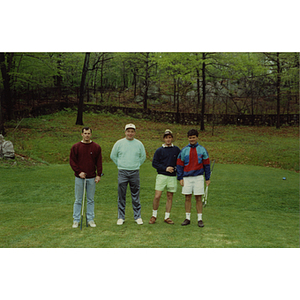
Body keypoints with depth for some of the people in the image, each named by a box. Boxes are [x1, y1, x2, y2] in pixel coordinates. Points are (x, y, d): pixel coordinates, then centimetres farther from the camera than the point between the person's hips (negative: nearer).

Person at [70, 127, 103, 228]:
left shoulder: (96, 147, 2)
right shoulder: (75, 147, 0)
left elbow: (99, 162, 3)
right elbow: (72, 161, 0)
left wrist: (99, 175, -3)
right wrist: (79, 172, -10)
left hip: (92, 178, 1)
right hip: (79, 177, -1)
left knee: (90, 200, 8)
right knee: (78, 200, 5)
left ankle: (90, 219, 18)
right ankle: (76, 220, 14)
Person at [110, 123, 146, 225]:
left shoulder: (139, 144, 5)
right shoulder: (119, 143, 2)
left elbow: (143, 157, 18)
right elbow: (113, 155, 12)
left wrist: (137, 165, 10)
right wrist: (120, 164, 8)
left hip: (135, 172, 1)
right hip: (122, 172, 0)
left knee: (135, 196, 5)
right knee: (121, 196, 3)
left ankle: (137, 216, 14)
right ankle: (121, 217, 12)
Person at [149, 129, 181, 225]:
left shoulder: (176, 149, 8)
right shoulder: (159, 150, 1)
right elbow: (154, 163, -1)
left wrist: (176, 168, -2)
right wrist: (165, 168, -11)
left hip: (172, 177, 2)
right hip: (161, 176, -2)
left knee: (170, 197, 6)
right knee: (157, 196, -6)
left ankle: (167, 217, 16)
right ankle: (154, 215, 11)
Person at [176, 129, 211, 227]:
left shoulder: (202, 150, 3)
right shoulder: (184, 150, 4)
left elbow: (206, 164, 6)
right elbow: (179, 165, 6)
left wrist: (207, 178, 4)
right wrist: (180, 178, 0)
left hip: (198, 177, -1)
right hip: (187, 178, 1)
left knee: (198, 198, 2)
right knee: (187, 198, 5)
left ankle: (200, 219, 9)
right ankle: (187, 218, 14)